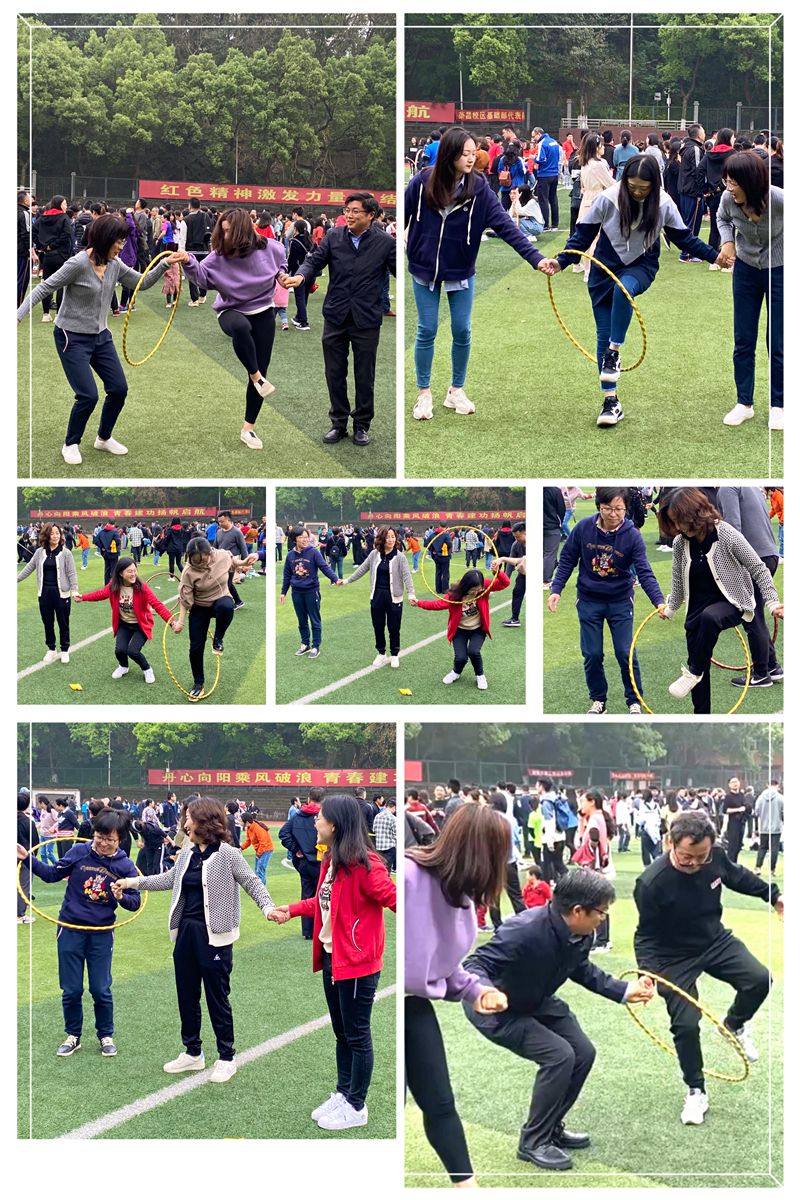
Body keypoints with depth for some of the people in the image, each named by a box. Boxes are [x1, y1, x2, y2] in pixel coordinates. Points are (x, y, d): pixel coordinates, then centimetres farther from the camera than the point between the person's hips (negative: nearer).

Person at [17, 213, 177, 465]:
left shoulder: (114, 264, -2)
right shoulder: (78, 264, -22)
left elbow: (142, 282, 7)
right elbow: (44, 288, -19)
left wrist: (164, 265, -9)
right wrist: (19, 314, -27)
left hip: (101, 336, 7)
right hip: (72, 339, -7)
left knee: (119, 389, 7)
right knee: (88, 396, -12)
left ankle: (104, 438, 30)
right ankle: (70, 445, 11)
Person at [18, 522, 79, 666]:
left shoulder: (65, 553, -6)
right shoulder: (40, 552, 2)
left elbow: (72, 573, -8)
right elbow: (29, 568, 10)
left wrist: (74, 590, -16)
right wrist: (16, 580, 9)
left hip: (61, 593, -3)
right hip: (44, 593, 3)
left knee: (63, 623, 6)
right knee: (47, 622, 11)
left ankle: (64, 651, 20)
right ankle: (51, 650, 25)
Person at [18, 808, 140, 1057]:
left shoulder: (125, 866, -7)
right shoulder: (79, 852, -7)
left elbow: (135, 903, -4)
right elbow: (52, 875, 5)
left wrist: (121, 897, -25)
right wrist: (28, 859, -6)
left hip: (101, 934, -1)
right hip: (71, 931, 1)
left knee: (101, 990, 4)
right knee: (71, 990, 6)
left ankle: (106, 1036, 25)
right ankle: (73, 1036, 25)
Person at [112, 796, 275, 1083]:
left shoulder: (227, 854, -12)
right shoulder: (187, 852, 8)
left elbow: (252, 883, -10)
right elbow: (169, 879, 21)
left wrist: (268, 907, -26)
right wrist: (133, 882, 19)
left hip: (214, 936, -7)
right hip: (185, 932, 7)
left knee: (217, 997, 2)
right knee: (186, 996, 14)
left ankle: (227, 1057, 16)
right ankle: (192, 1052, 28)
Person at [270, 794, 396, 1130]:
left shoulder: (363, 864, -21)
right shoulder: (330, 860, 7)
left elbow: (393, 897, -27)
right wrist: (292, 910, 27)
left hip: (357, 963, -9)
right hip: (332, 959, 9)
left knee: (356, 1035, 5)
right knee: (341, 1032, 21)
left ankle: (356, 1107, 18)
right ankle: (343, 1093, 35)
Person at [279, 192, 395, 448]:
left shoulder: (385, 242, -4)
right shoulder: (333, 237, 2)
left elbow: (401, 269, -5)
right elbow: (314, 260, -3)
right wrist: (300, 276, -24)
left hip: (367, 320, -2)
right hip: (336, 317, 2)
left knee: (364, 376, 7)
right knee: (334, 374, 9)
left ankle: (362, 425, 21)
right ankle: (339, 423, 23)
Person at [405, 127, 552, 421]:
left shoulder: (479, 189, -13)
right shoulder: (422, 183, -13)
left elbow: (506, 226, -18)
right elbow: (401, 217, -2)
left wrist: (536, 257, -28)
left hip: (461, 273, 1)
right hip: (424, 270, -1)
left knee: (462, 331, 6)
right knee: (427, 331, 4)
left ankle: (456, 391, 24)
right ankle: (423, 394, 17)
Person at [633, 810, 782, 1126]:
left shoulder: (715, 856, -20)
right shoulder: (651, 884, -33)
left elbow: (738, 876, 6)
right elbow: (647, 934, -19)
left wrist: (773, 895, 17)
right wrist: (647, 972, -32)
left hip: (716, 941, 4)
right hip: (674, 957, -4)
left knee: (759, 980, -13)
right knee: (685, 1025, -8)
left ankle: (734, 1025, 20)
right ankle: (696, 1092, 16)